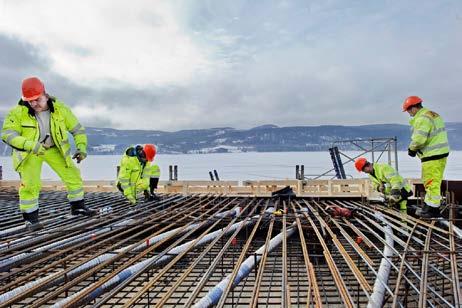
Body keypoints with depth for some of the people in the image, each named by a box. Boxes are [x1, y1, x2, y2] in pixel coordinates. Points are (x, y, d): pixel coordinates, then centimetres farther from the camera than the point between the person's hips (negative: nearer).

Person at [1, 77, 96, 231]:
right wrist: (31, 145, -37)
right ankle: (30, 218, 4)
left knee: (73, 176, 2)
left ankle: (78, 207, 20)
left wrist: (81, 147, -15)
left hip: (54, 149, 3)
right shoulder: (18, 113, -20)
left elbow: (77, 128, -5)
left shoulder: (60, 109, -14)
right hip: (29, 152, -3)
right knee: (30, 184, -14)